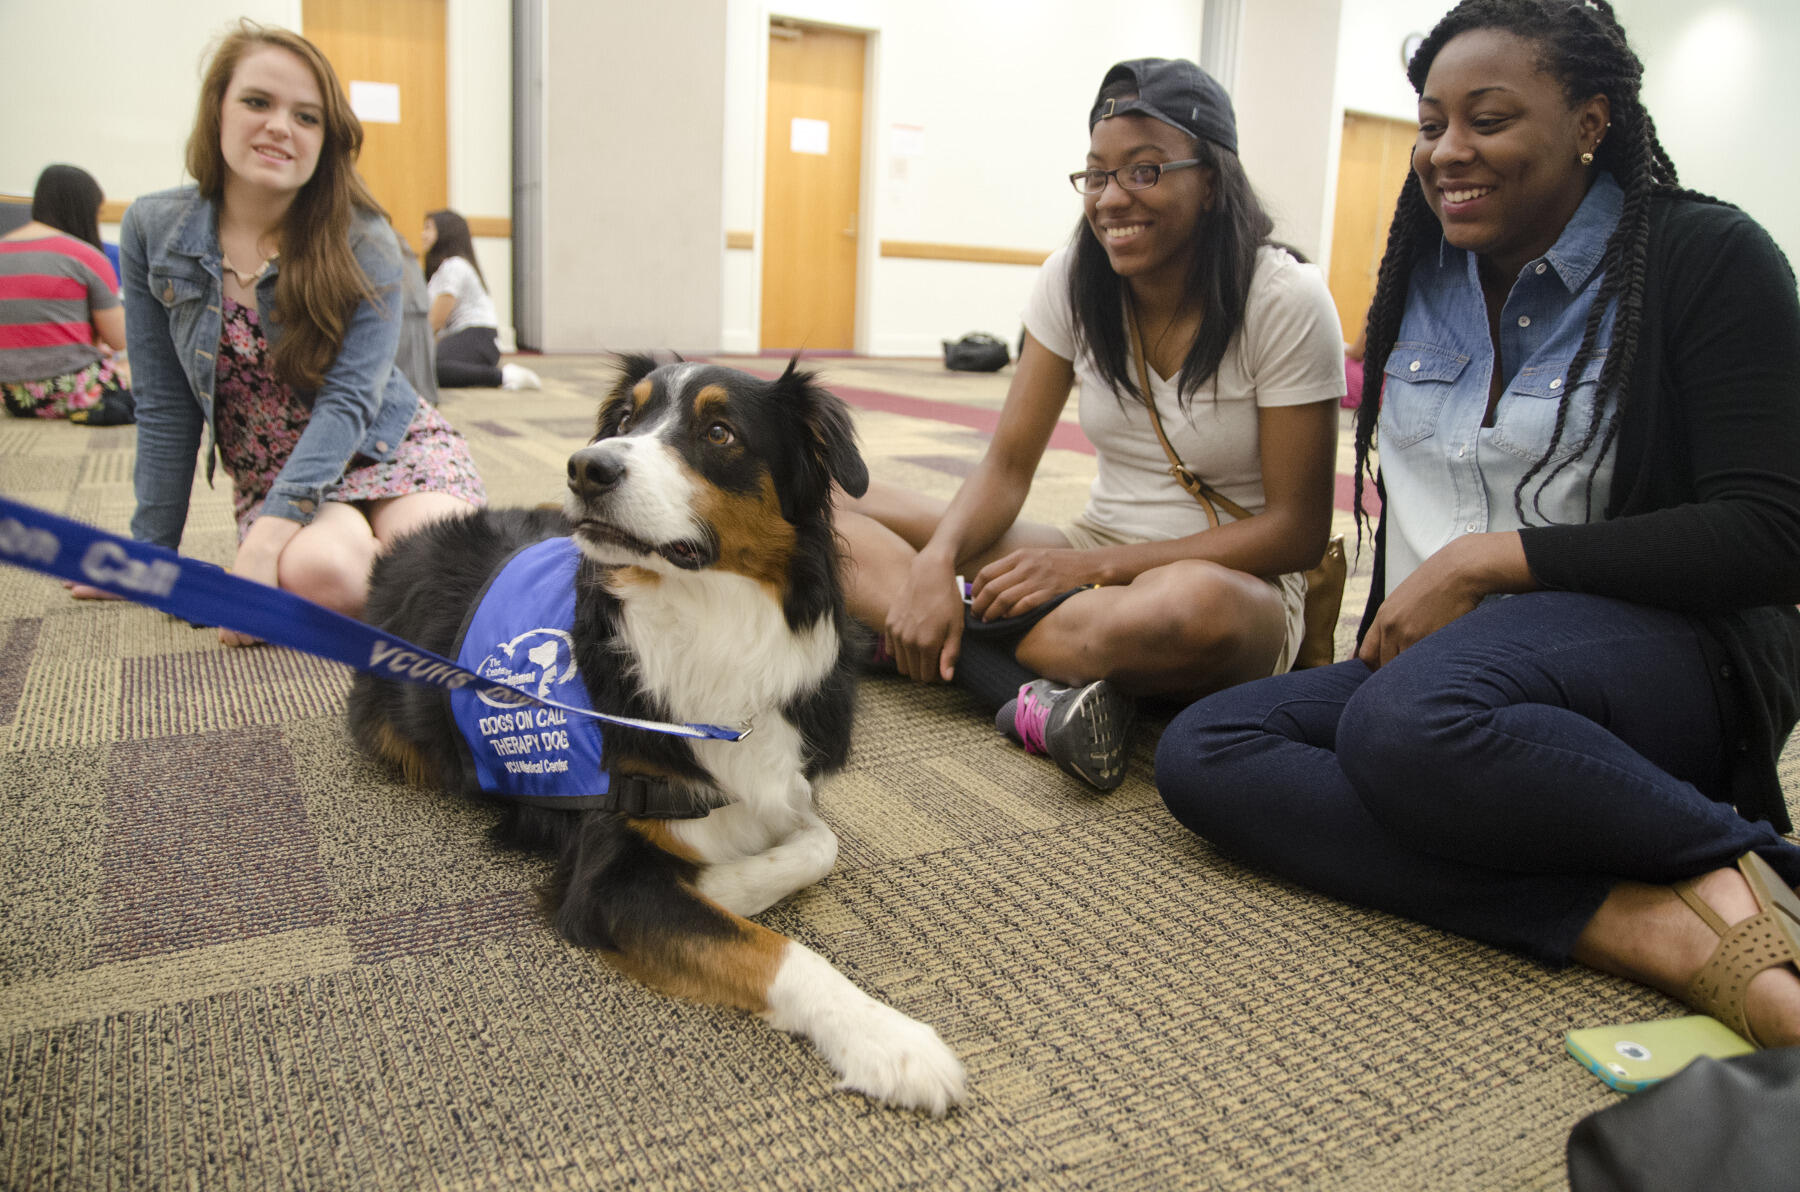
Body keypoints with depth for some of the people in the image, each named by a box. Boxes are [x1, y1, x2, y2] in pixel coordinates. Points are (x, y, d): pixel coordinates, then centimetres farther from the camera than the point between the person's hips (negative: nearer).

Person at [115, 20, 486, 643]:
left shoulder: (364, 243, -11)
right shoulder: (153, 231, -3)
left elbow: (350, 399, -18)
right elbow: (165, 408, 1)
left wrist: (268, 533, -31)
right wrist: (149, 557, 2)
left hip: (385, 447, -1)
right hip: (271, 472, 1)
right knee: (316, 570, -33)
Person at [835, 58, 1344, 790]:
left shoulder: (1286, 302, -13)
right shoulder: (1073, 281, 0)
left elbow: (1299, 528, -14)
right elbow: (1009, 463, -2)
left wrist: (1092, 565, -22)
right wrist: (937, 562, -24)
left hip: (1237, 581, -4)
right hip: (1093, 560, 5)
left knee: (1193, 604, -45)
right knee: (826, 506, -11)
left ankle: (930, 639, -22)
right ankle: (1027, 695, -32)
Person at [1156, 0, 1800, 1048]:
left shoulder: (1707, 258, -4)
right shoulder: (1421, 277, 13)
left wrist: (1487, 560, -17)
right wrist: (1392, 626, 8)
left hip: (1657, 647, -6)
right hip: (1424, 656, 7)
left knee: (1411, 722, -39)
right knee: (1201, 753, -21)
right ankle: (1653, 930, -28)